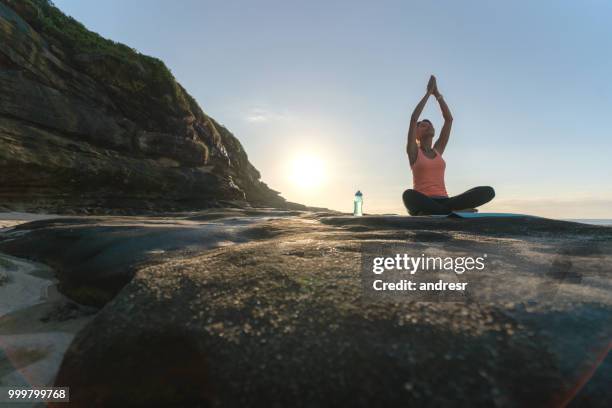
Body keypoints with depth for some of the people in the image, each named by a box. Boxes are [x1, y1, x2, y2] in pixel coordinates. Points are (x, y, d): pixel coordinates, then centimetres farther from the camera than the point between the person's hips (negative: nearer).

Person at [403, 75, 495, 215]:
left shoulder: (438, 150, 22)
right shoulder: (413, 151, 9)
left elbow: (449, 119, 17)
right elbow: (414, 118, -2)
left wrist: (437, 94, 18)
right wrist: (428, 92, 7)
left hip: (442, 202, 5)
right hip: (423, 202, -5)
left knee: (488, 191, -18)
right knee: (408, 195, -42)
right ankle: (454, 211, -31)